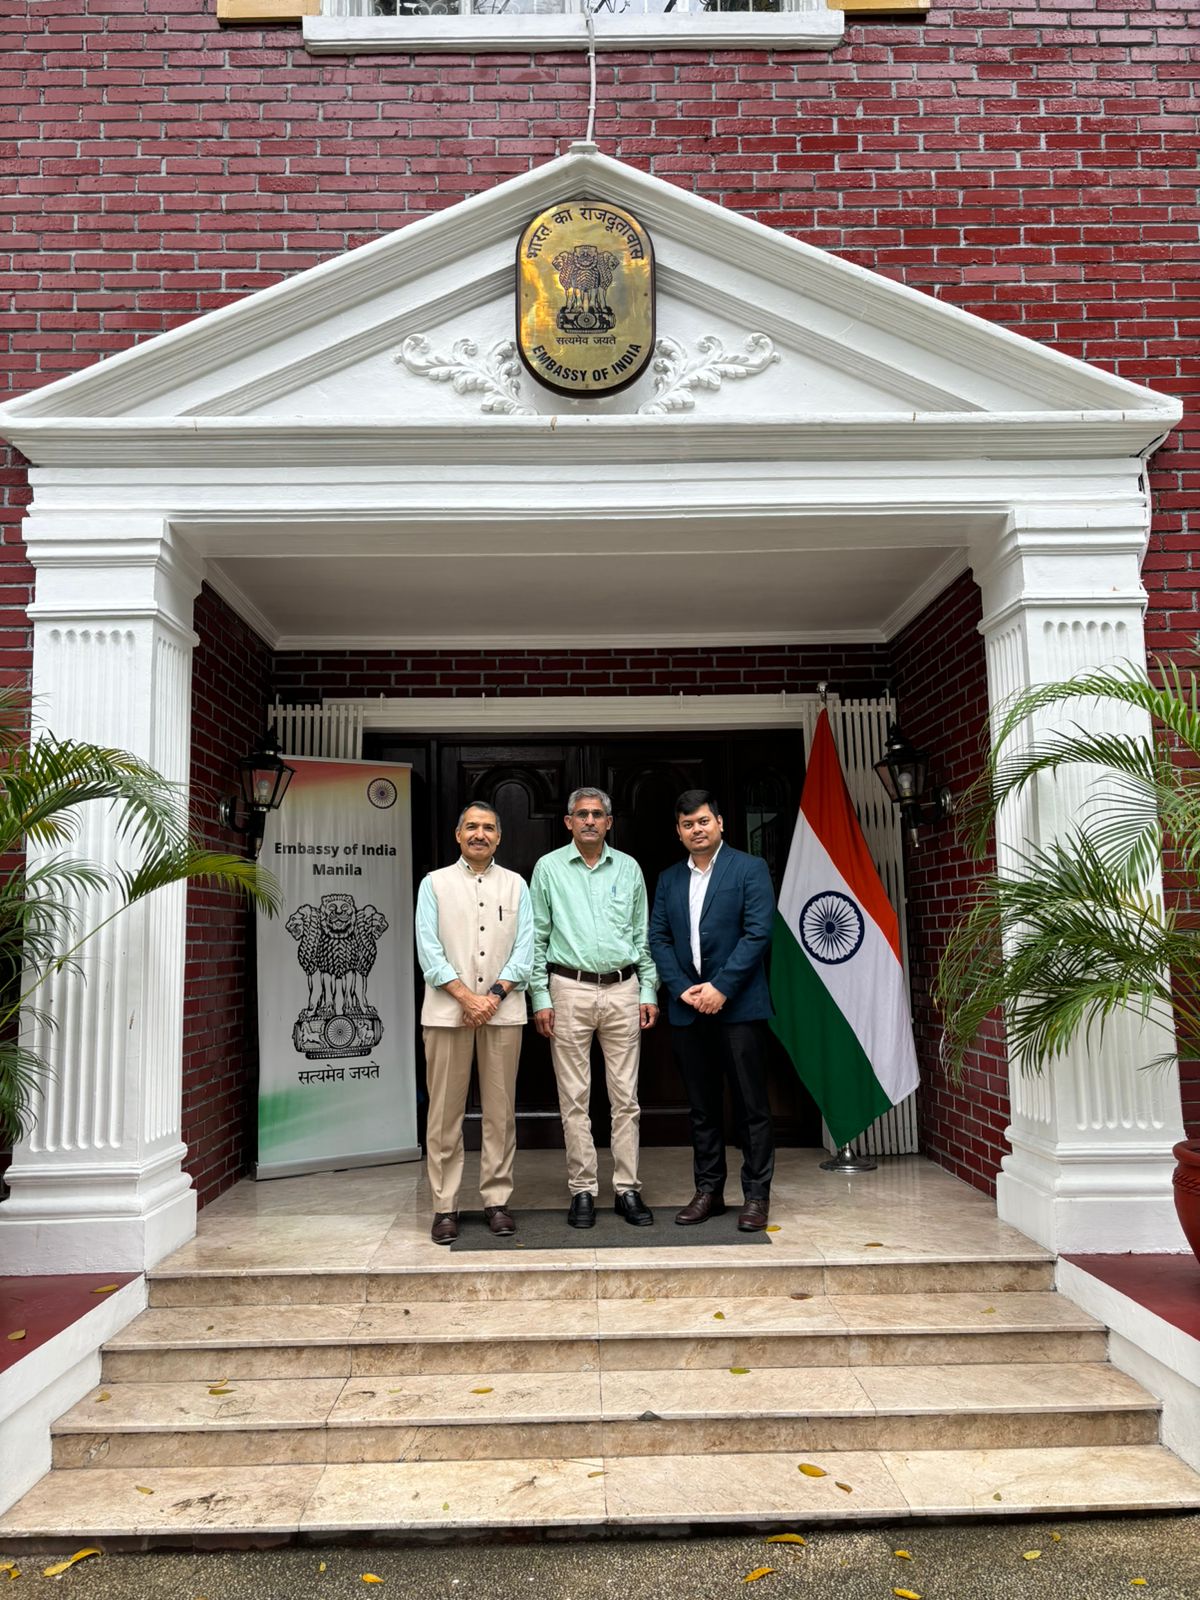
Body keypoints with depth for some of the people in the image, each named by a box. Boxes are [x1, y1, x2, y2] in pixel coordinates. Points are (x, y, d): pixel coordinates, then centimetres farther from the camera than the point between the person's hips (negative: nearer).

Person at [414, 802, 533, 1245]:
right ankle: (445, 1207, 10)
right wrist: (468, 997, -10)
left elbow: (524, 950, 4)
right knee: (445, 1114, 1)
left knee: (500, 1111, 5)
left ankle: (496, 1200, 15)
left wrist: (494, 996, -9)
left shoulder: (515, 885, 11)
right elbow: (429, 951, -1)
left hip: (503, 1010, 1)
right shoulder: (435, 884, 7)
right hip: (447, 1011, -1)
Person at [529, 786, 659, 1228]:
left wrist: (648, 992, 6)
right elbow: (536, 938, 3)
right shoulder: (549, 868, 3)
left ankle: (628, 1188, 13)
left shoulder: (628, 868, 9)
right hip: (570, 990, -1)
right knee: (575, 1097, 3)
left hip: (623, 990, 2)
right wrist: (540, 998, -3)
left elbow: (643, 935, 12)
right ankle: (583, 1190, 13)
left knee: (626, 1096, 4)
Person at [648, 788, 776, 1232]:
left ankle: (756, 1194, 10)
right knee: (702, 1107, 11)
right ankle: (708, 1190, 21)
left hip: (738, 1005, -4)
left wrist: (721, 988, -14)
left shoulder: (750, 868, -1)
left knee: (752, 1105, 1)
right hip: (687, 1008, 4)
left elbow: (758, 933, -9)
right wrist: (682, 989, -5)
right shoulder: (669, 879, 13)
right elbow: (657, 939, 9)